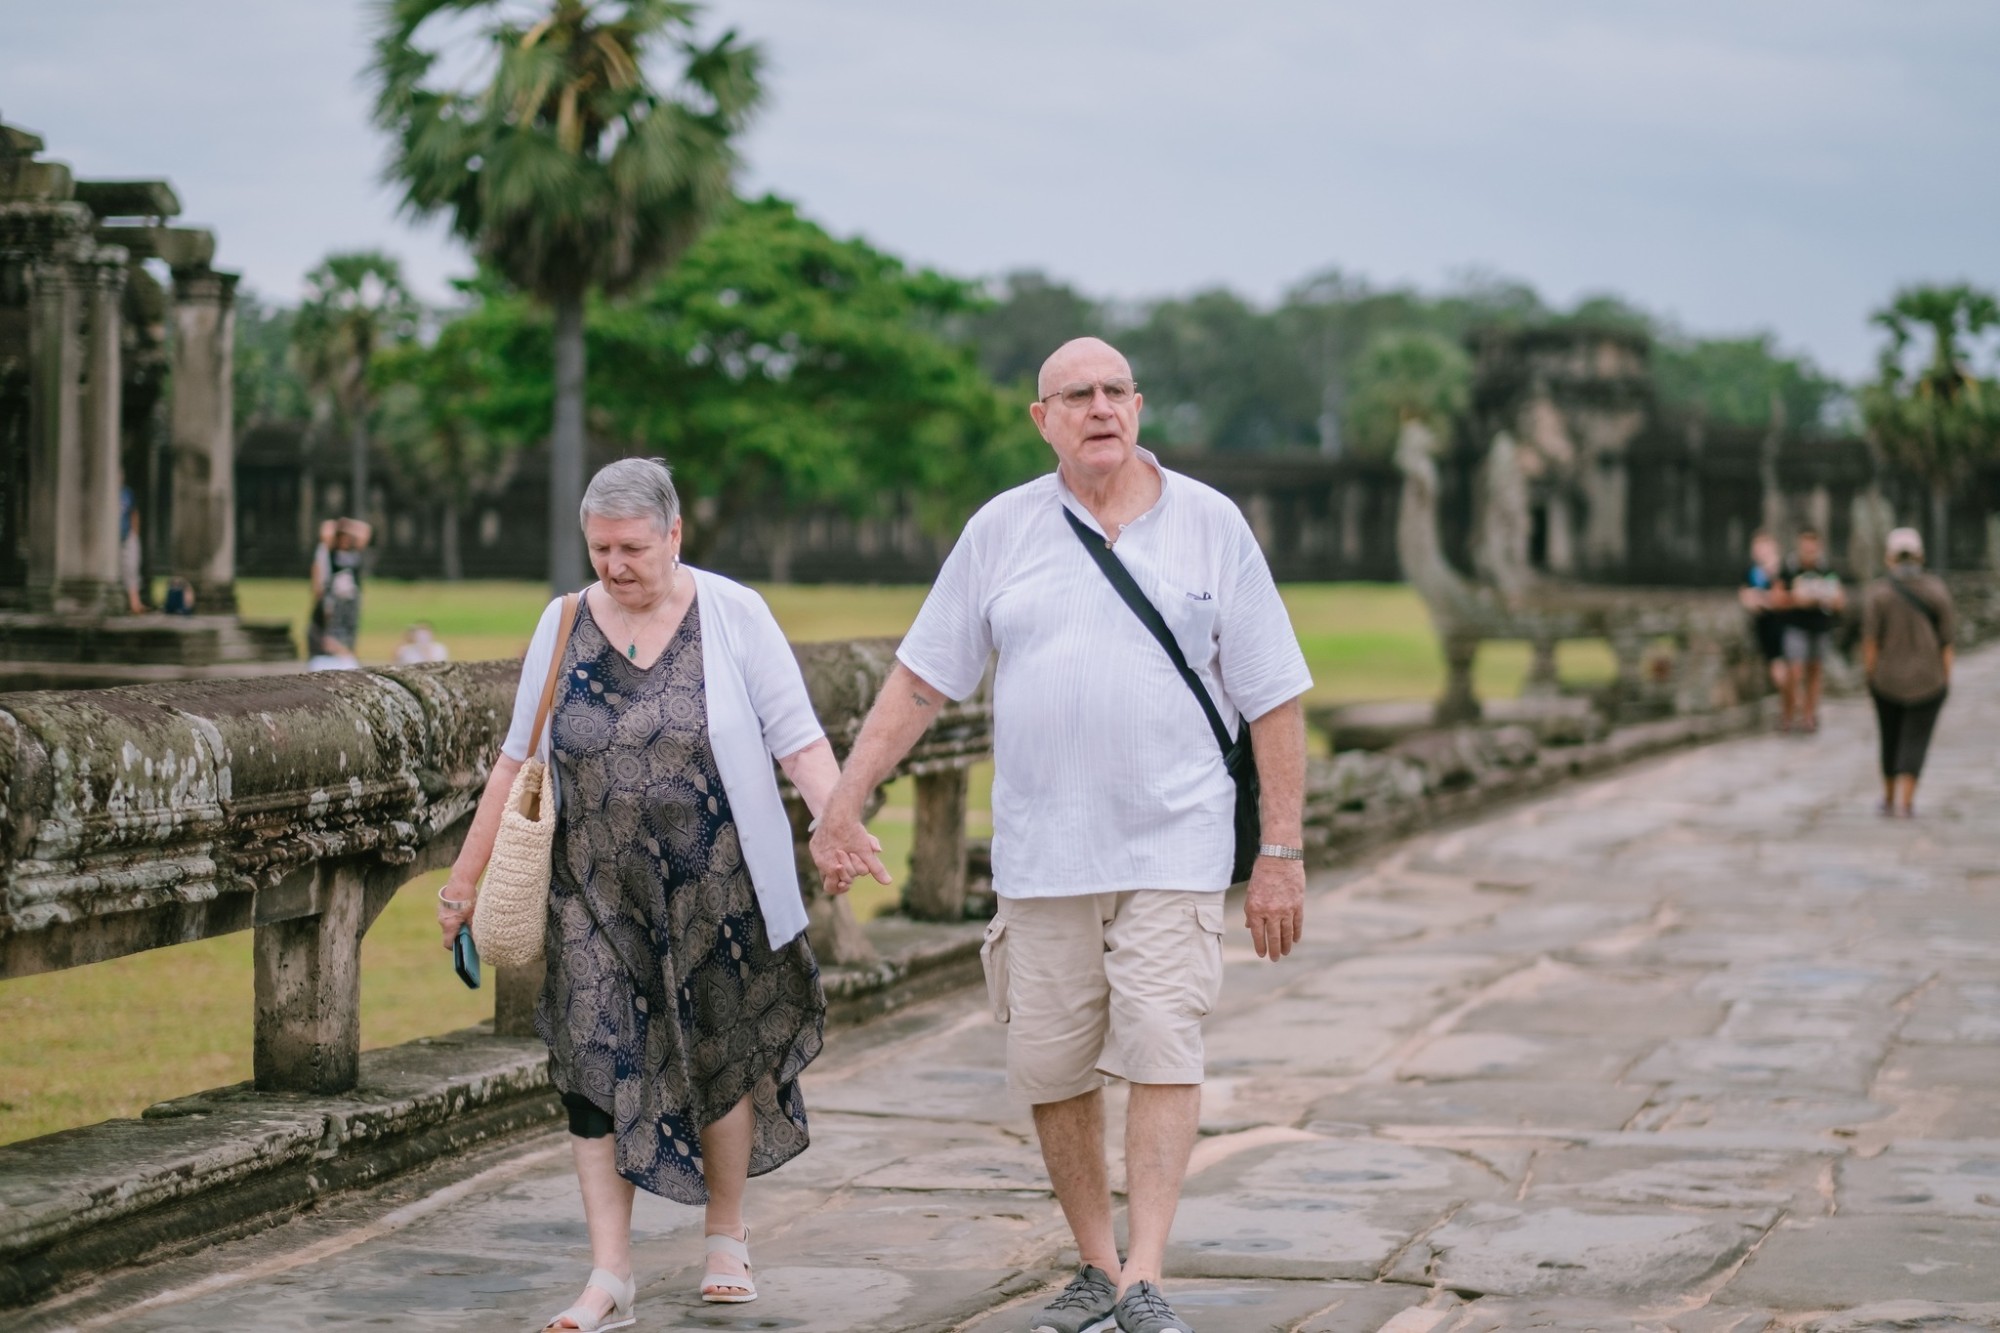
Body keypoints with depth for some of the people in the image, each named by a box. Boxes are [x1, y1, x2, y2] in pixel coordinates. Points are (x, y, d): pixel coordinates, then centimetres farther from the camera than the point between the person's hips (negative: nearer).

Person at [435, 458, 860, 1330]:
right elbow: (517, 763, 9)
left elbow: (799, 741, -8)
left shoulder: (733, 615, -4)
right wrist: (467, 875, 8)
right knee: (594, 1062, -6)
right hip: (597, 895, 2)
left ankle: (727, 1239, 31)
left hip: (714, 890, -2)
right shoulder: (565, 626, 4)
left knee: (718, 1060, 8)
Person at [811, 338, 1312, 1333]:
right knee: (1049, 1068, 5)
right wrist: (843, 801, 1)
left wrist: (1282, 852, -1)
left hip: (1172, 845, -2)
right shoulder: (1002, 530, 6)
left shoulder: (1209, 524, 2)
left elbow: (1273, 699, 3)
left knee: (1162, 1052, -13)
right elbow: (921, 677, 8)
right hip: (1041, 854, 2)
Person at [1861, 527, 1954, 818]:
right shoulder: (1937, 589, -6)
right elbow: (1946, 640, -5)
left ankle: (1889, 797, 26)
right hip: (1928, 679, -1)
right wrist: (1946, 679, 2)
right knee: (1916, 739, 2)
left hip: (1887, 678, 1)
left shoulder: (1876, 592, -8)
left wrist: (1870, 674, -2)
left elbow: (1870, 640, -11)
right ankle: (1906, 800, -13)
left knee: (1891, 737, 18)